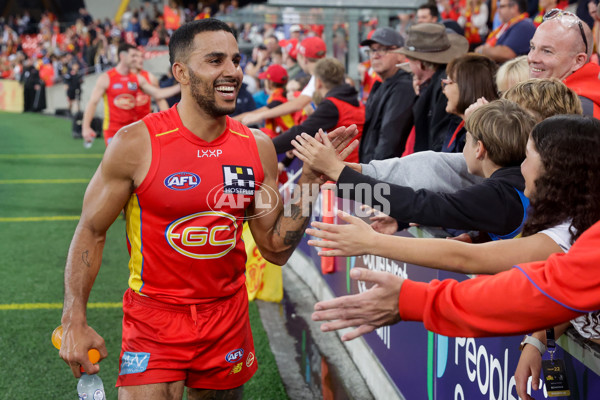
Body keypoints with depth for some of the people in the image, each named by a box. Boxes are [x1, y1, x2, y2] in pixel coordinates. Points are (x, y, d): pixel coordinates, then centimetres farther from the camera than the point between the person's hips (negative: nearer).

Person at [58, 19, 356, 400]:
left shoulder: (258, 147, -2)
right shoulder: (138, 143, -13)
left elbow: (276, 249, 2)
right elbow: (91, 232, -5)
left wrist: (309, 184, -10)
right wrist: (74, 321, -10)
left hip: (228, 319, 4)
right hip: (154, 321, -4)